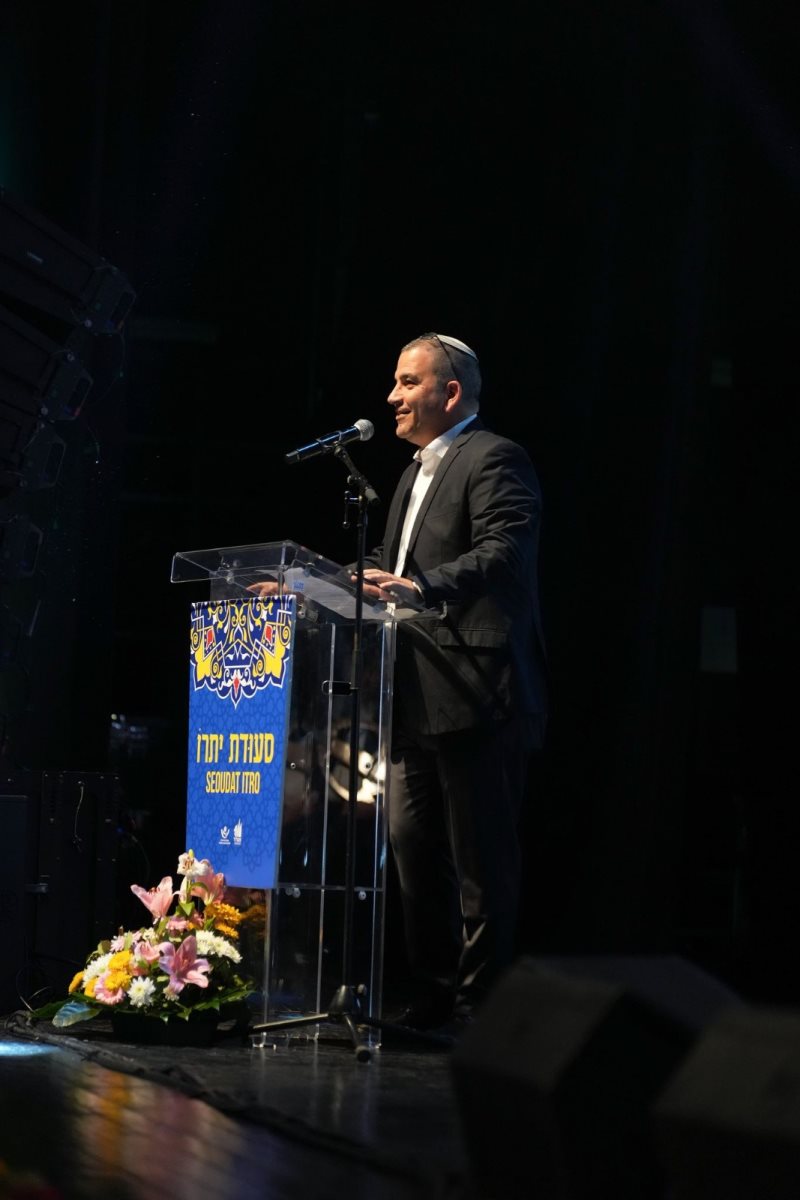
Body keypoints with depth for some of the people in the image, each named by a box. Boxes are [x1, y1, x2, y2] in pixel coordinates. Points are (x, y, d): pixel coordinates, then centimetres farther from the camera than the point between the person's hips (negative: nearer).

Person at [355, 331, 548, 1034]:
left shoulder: (494, 461, -8)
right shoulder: (417, 473, 22)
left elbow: (502, 552, -23)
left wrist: (421, 587, -35)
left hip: (477, 699, -10)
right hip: (421, 703, 10)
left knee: (482, 859, -5)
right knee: (413, 846, 12)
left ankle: (480, 1008, 0)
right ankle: (433, 997, 21)